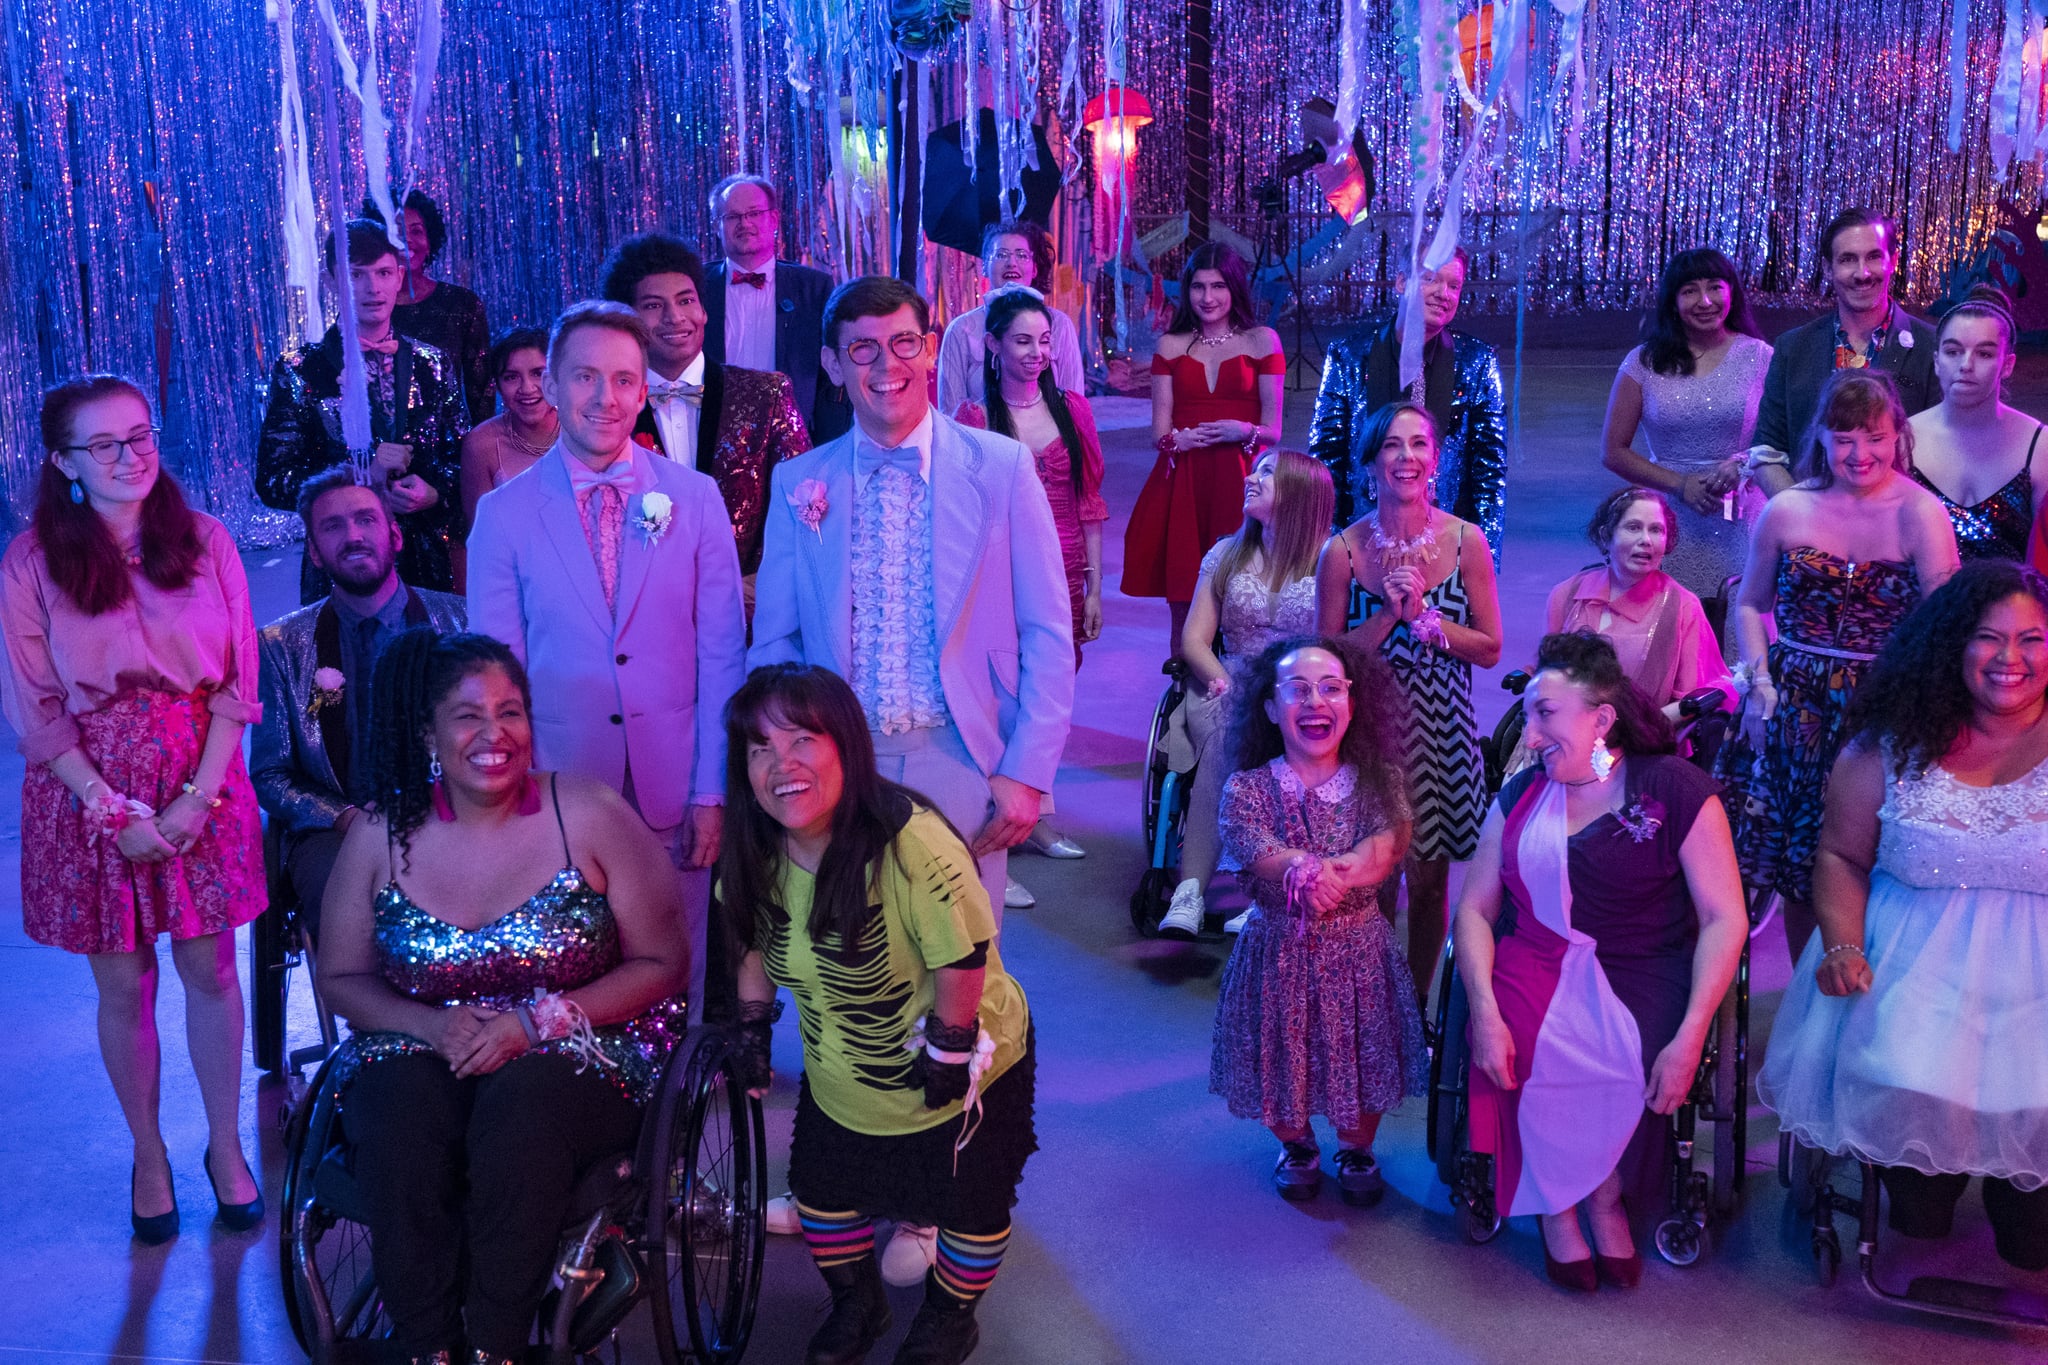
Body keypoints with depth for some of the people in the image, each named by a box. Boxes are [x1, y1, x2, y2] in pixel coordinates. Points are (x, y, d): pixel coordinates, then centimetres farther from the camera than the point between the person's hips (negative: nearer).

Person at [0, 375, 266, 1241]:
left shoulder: (205, 542, -1)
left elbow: (236, 680, -1)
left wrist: (200, 793, -11)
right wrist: (113, 810, -11)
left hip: (201, 785, 1)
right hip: (91, 791, -1)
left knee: (210, 971, 8)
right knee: (124, 985, 8)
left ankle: (226, 1147, 23)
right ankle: (149, 1157, 24)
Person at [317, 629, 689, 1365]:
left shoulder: (591, 818, -6)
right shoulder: (382, 834, 1)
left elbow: (661, 965, -4)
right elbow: (341, 977, 8)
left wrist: (539, 1020, -17)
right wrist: (433, 1026, -13)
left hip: (576, 1061, -2)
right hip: (423, 1053, 2)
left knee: (523, 1099, -35)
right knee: (398, 1109, -31)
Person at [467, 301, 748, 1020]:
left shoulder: (696, 498, 1)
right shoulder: (504, 514, 0)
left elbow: (722, 656, 1)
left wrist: (713, 793, -4)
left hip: (675, 796, 0)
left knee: (677, 988, 9)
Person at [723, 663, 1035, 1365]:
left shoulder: (913, 845, -36)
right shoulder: (756, 851, -14)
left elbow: (963, 957, -29)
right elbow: (757, 938, 5)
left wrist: (947, 1052, -20)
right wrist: (751, 1025, 3)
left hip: (964, 1075, -5)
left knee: (968, 1204, 14)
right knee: (822, 1189, 19)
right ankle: (856, 1304, 48)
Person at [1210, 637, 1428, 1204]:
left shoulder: (1378, 783, -6)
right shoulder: (1247, 788, -11)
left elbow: (1388, 849, -23)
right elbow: (1263, 858, -25)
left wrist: (1323, 874, -44)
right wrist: (1332, 870, -46)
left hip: (1358, 949, 1)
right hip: (1278, 950, -1)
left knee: (1362, 1056, 12)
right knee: (1280, 1057, 11)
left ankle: (1356, 1149, 41)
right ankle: (1297, 1146, 42)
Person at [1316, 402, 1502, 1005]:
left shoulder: (1465, 541, -5)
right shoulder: (1343, 551, -8)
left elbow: (1489, 649, -2)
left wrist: (1422, 614, -15)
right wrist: (1388, 615, -17)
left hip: (1442, 731, 1)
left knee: (1429, 885, 11)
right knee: (1371, 883, 2)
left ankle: (1417, 1007, 29)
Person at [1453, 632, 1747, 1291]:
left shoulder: (1675, 791, -1)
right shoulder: (1522, 794, 13)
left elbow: (1725, 919, -6)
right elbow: (1475, 908, 8)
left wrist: (1689, 1038, -18)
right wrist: (1484, 1009, -11)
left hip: (1640, 979, -2)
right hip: (1533, 972, 3)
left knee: (1623, 1062, -32)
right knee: (1530, 1056, -29)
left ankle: (1602, 1197, 0)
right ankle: (1560, 1208, -2)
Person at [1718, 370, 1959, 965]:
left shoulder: (1921, 514, -8)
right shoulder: (1787, 510, 2)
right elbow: (1750, 605, 12)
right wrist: (1760, 681, 0)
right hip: (1795, 709, 3)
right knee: (1798, 872, 10)